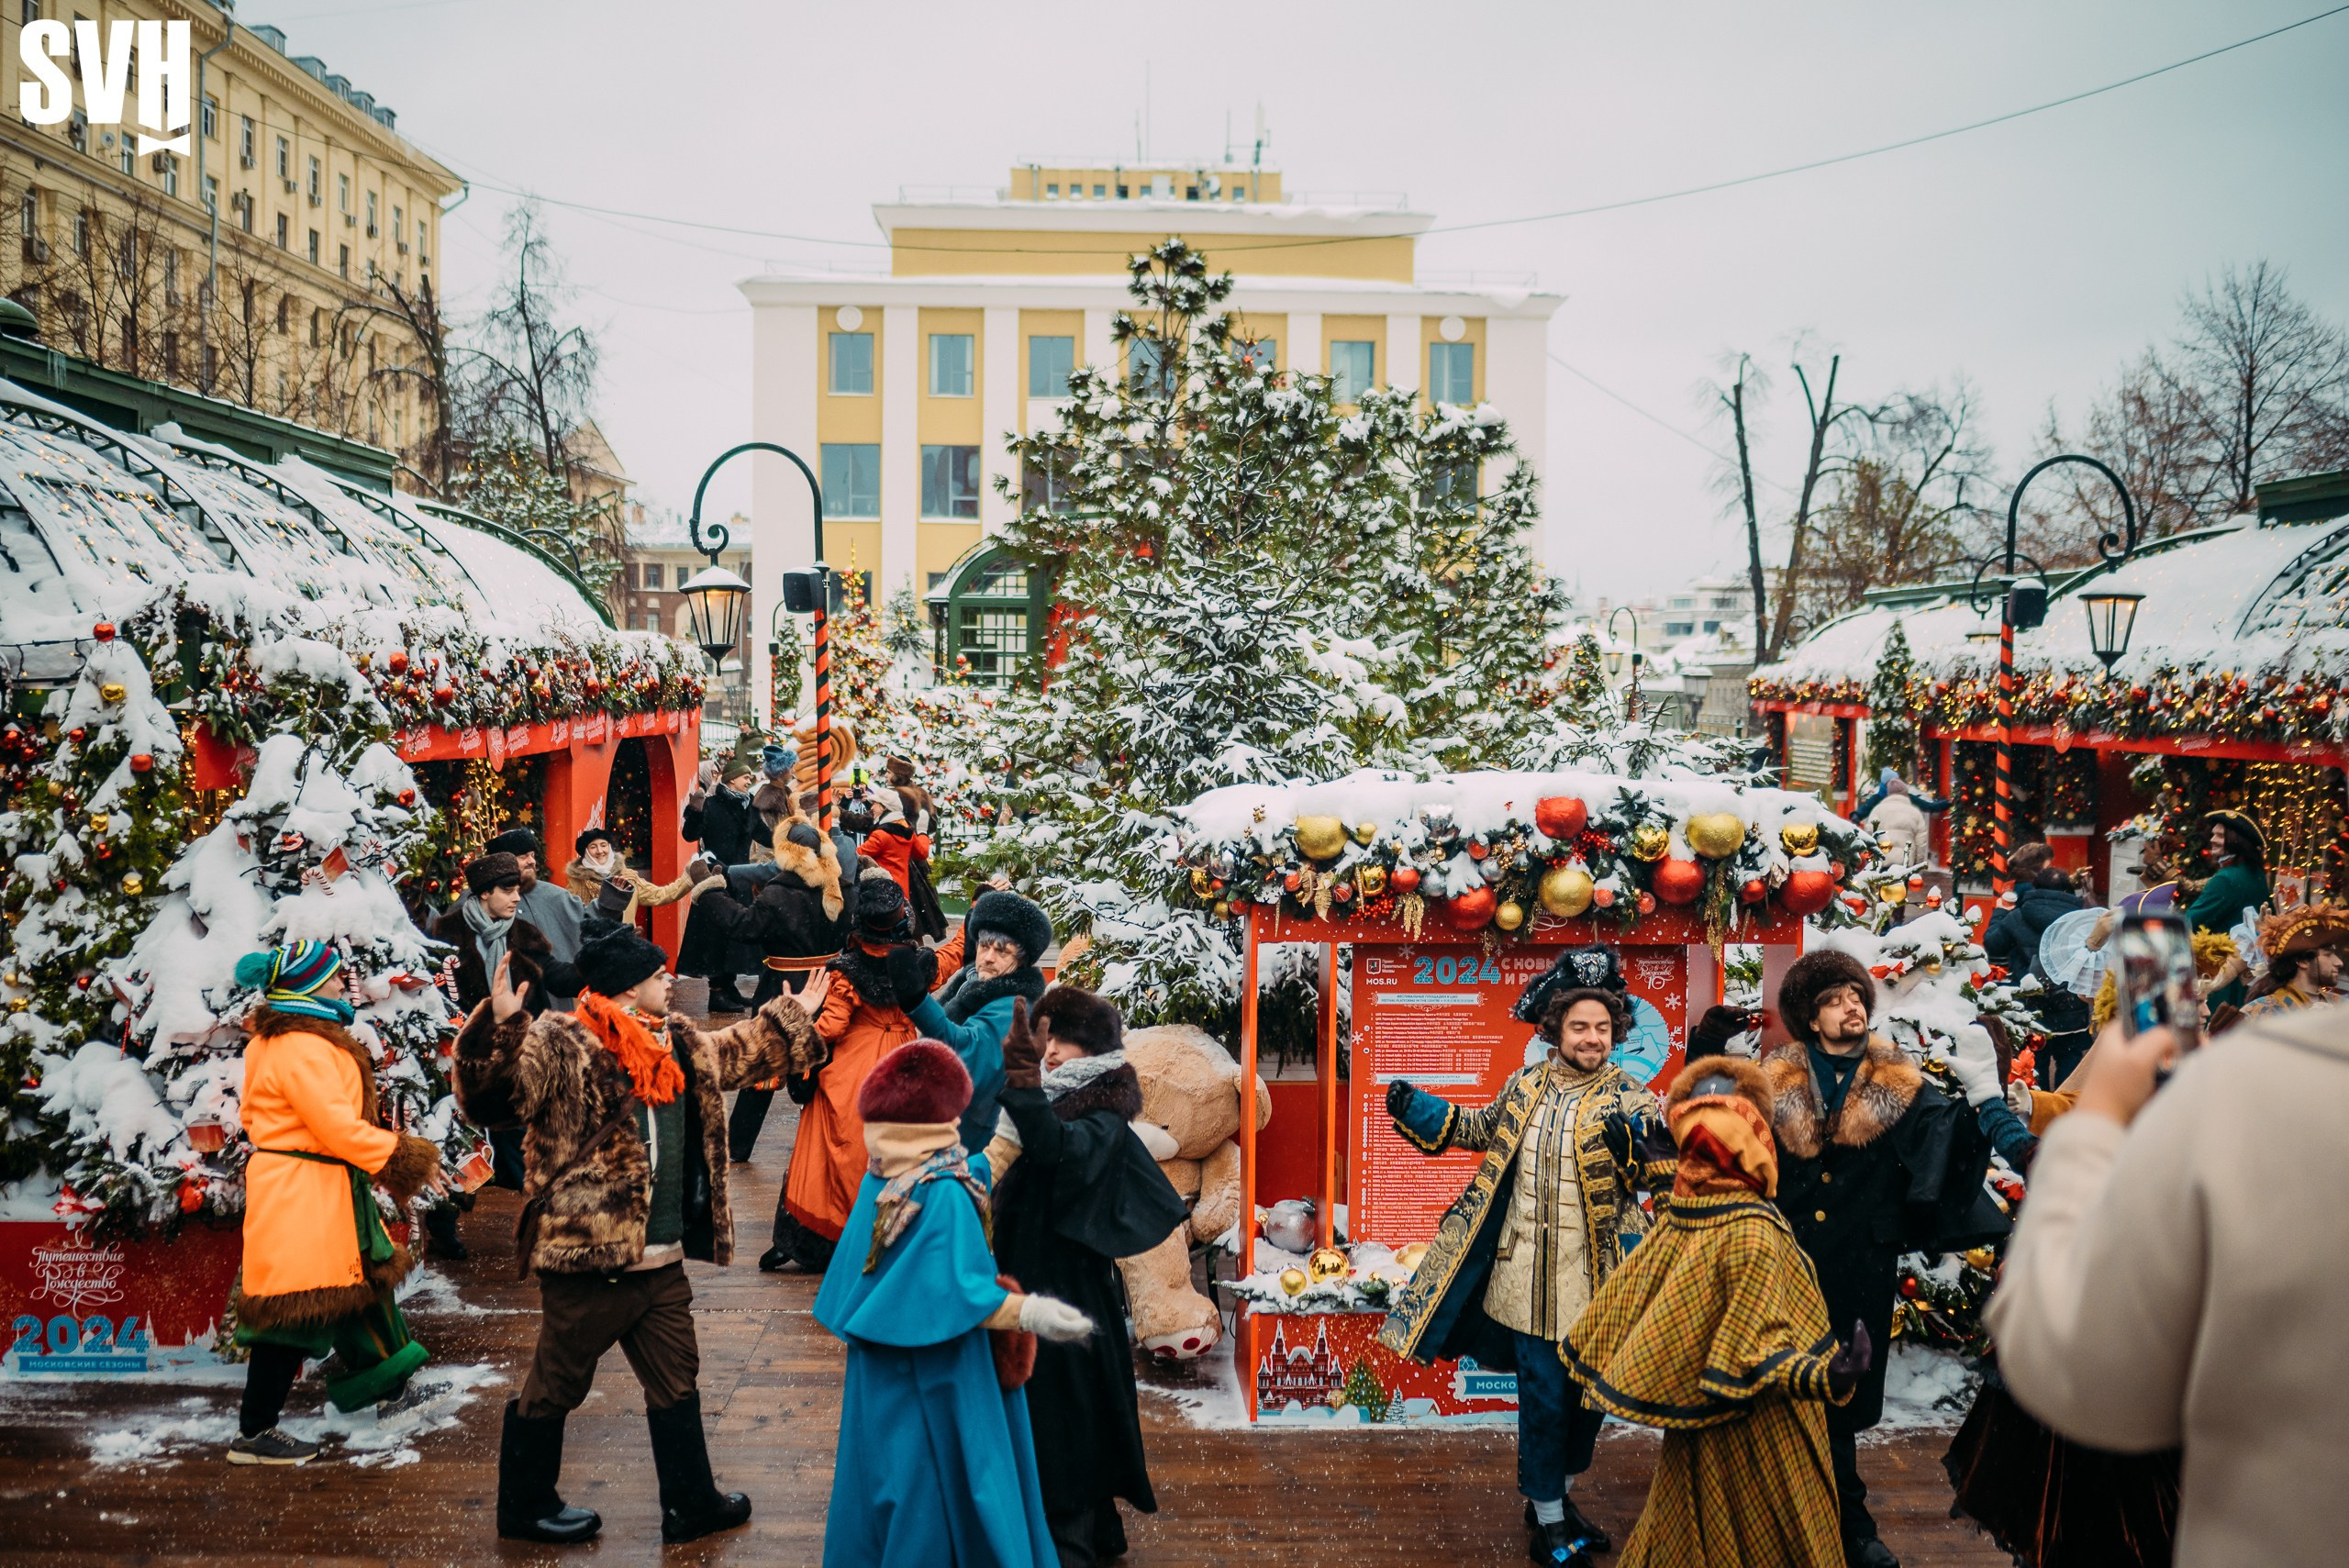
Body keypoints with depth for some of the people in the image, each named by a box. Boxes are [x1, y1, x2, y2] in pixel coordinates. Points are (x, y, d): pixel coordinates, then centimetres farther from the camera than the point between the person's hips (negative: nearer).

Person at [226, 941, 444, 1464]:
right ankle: (254, 1433, 5)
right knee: (295, 1311, -4)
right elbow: (339, 1127, -25)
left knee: (363, 1279, 22)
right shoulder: (303, 1049, -22)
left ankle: (387, 1386, 37)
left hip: (323, 1195, 11)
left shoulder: (276, 1040, 13)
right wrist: (408, 1158, -16)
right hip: (302, 1199, -11)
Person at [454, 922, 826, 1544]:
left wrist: (795, 1018, 35)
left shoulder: (678, 1041, 9)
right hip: (587, 1257, -7)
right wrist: (500, 1027, -48)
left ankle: (691, 1503, 33)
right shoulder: (561, 1044, -16)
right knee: (554, 1387, 12)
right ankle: (525, 1506, 33)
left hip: (660, 1259, 8)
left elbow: (738, 1049, 29)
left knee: (677, 1381, 18)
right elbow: (494, 1097, -31)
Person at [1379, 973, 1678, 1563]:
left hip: (1594, 1278, 0)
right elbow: (1485, 1129, 20)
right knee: (1543, 1395, 3)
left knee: (1589, 1390, 15)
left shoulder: (1629, 1099, -6)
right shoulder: (1524, 1086, 3)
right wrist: (1419, 1110, 10)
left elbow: (1662, 1173, -18)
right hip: (1530, 1277, 0)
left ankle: (1558, 1492, 38)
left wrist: (1644, 1148, -40)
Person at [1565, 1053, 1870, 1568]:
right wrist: (1823, 1377, -40)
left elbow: (1623, 1301, 5)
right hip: (1753, 1430, -6)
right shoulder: (1751, 1235, -25)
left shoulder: (1672, 1224, -6)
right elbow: (1756, 1347, -28)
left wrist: (1581, 1354, 20)